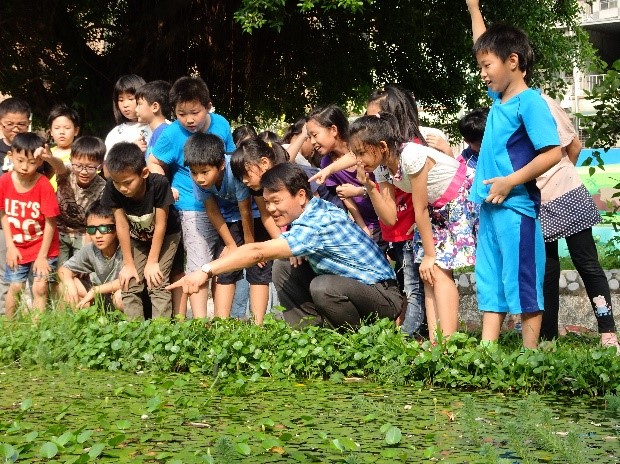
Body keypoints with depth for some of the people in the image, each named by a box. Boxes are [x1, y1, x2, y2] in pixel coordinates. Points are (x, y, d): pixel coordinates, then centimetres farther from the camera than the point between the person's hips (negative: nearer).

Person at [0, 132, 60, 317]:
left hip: (42, 248, -3)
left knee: (40, 288, -6)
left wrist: (42, 256, -14)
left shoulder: (44, 185, -21)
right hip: (17, 248, 3)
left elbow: (50, 222, -16)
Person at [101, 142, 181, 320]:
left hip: (165, 235, -3)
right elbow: (122, 225, -18)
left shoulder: (159, 184, -35)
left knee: (157, 284, -14)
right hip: (136, 238, 3)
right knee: (129, 285, -6)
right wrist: (128, 263, -13)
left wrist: (152, 262, -20)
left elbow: (160, 225, -25)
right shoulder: (112, 188, -27)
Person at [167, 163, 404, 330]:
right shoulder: (315, 211, 1)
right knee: (283, 268, 0)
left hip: (385, 296, -9)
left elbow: (258, 252, -34)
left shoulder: (319, 223, -28)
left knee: (324, 287, -37)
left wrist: (206, 271, -35)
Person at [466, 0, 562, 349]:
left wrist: (510, 182, -20)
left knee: (523, 284, -2)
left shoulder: (529, 101, -12)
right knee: (490, 283, 9)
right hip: (490, 207, 8)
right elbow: (486, 46, 27)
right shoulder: (499, 97, 11)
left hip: (516, 208, -8)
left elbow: (553, 153, -19)